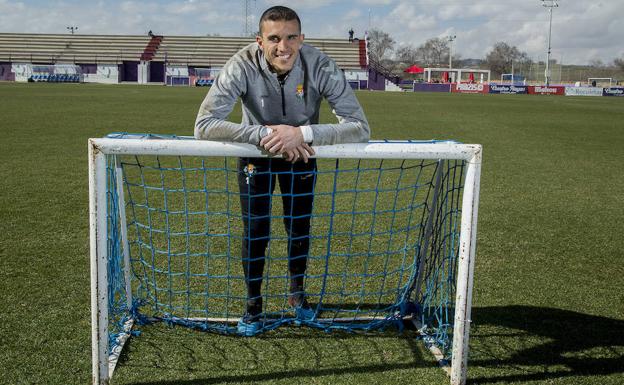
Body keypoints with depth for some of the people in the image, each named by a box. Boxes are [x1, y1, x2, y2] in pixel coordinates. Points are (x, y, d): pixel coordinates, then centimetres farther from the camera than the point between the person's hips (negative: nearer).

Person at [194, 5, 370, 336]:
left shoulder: (320, 66, -30)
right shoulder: (243, 66, -32)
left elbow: (360, 127, -32)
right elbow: (204, 125, -38)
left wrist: (303, 133, -45)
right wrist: (264, 134, -46)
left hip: (301, 155, 1)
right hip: (256, 156, -1)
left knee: (300, 229, 9)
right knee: (255, 232, -2)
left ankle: (297, 293, 35)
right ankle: (253, 305, 21)